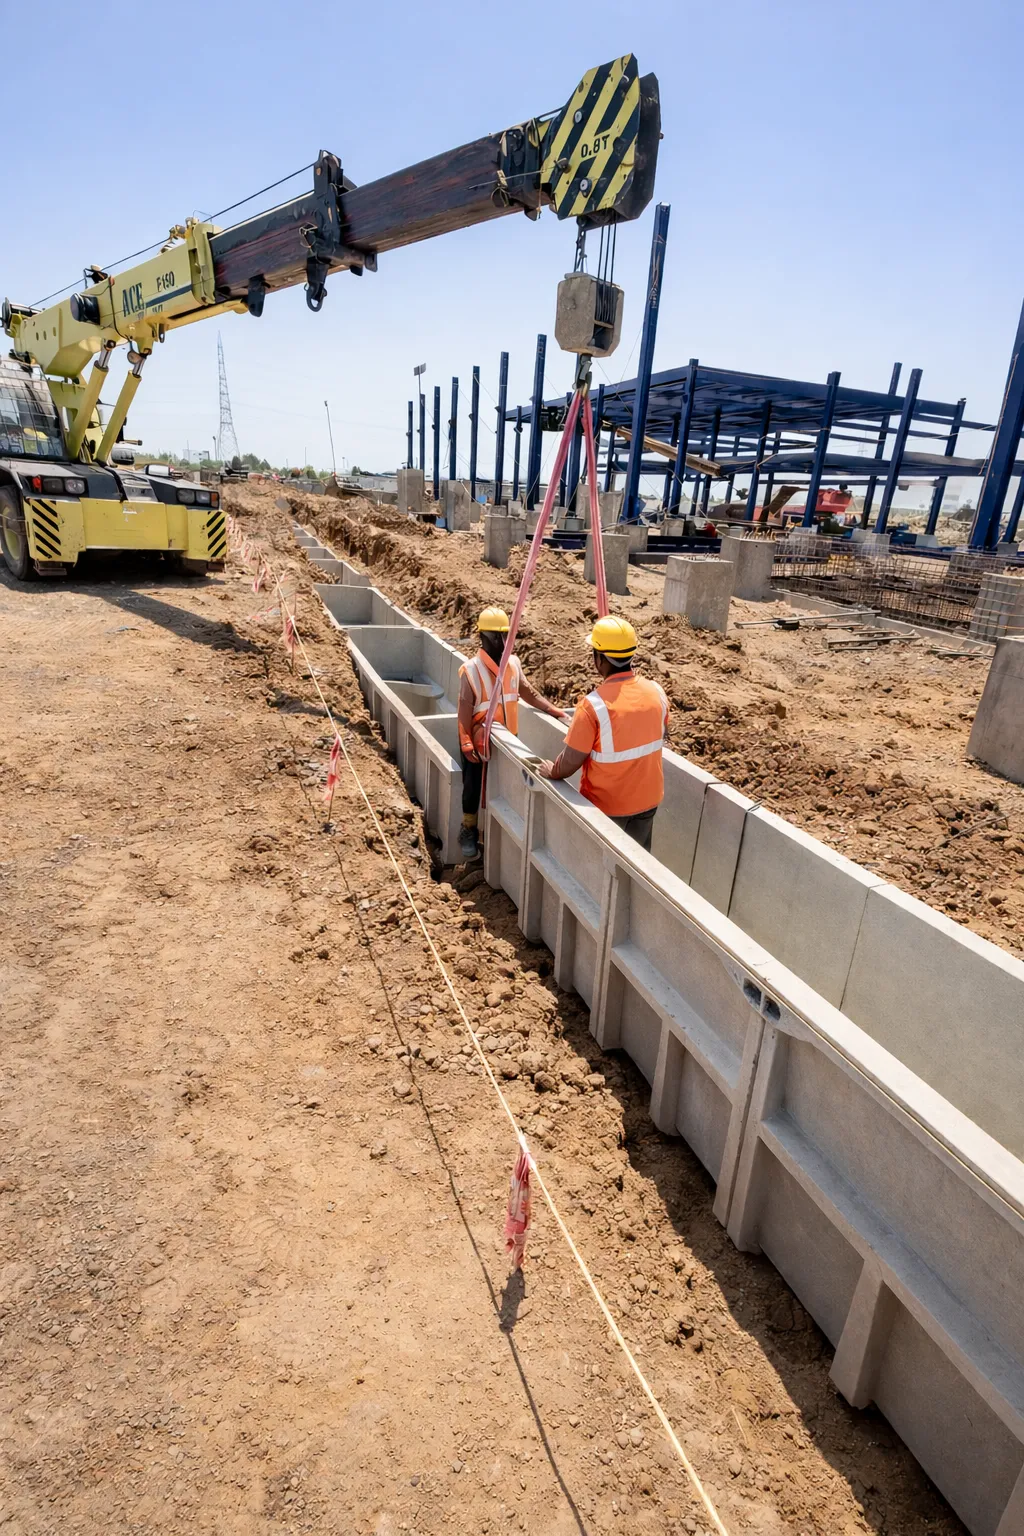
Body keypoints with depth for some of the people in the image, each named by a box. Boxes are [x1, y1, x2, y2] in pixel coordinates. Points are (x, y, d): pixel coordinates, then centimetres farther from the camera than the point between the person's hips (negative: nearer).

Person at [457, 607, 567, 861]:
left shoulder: (514, 664, 0)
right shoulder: (471, 670, -15)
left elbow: (528, 693, 14)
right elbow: (464, 711, -15)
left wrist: (553, 709, 7)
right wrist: (466, 745, -21)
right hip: (480, 742, -4)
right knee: (473, 789, 2)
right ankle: (468, 831, 23)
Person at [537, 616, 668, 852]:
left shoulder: (594, 704, -27)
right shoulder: (656, 692, -9)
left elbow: (571, 761, -20)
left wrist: (552, 772, 0)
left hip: (606, 804, -5)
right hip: (647, 797, 5)